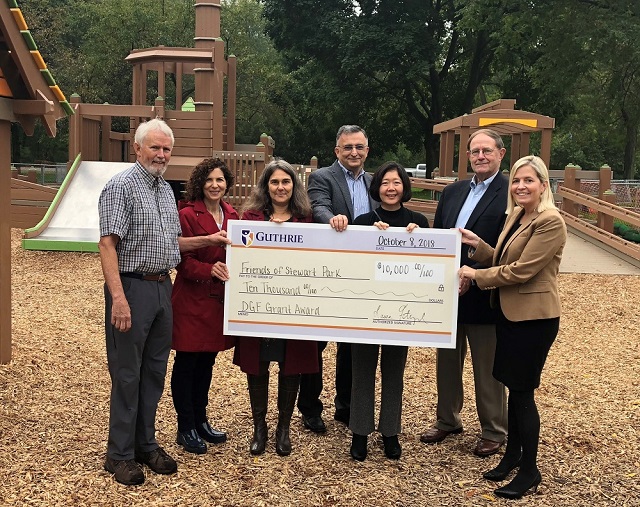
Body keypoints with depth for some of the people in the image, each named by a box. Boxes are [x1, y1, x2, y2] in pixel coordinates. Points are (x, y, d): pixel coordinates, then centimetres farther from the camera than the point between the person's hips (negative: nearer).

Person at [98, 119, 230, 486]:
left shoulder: (166, 190, 15)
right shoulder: (121, 186, -10)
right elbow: (108, 243, -17)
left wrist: (207, 240, 9)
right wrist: (118, 297, -25)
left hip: (163, 287, 8)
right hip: (132, 287, -7)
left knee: (155, 371, 13)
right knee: (127, 373, 1)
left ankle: (146, 444, 26)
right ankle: (120, 454, 13)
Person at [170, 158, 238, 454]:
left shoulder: (231, 215, 9)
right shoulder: (188, 214, -11)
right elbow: (183, 260, -14)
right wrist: (209, 270, -29)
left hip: (219, 299, 7)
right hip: (192, 300, -6)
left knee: (207, 363, 16)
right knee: (186, 364, 4)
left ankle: (201, 422, 30)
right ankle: (185, 429, 16)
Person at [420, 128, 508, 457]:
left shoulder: (511, 194, -11)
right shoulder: (452, 192, 11)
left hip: (483, 297, -6)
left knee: (487, 369, 9)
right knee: (446, 362, 18)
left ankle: (493, 431, 26)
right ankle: (447, 420, 36)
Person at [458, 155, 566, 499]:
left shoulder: (550, 221, -18)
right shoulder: (516, 215, 10)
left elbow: (521, 270, -22)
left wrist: (475, 276, -12)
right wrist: (477, 245, -2)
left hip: (533, 316, -8)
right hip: (509, 312, 8)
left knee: (523, 391, 1)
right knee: (514, 387, 17)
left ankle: (530, 472, 16)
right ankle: (512, 455, 32)